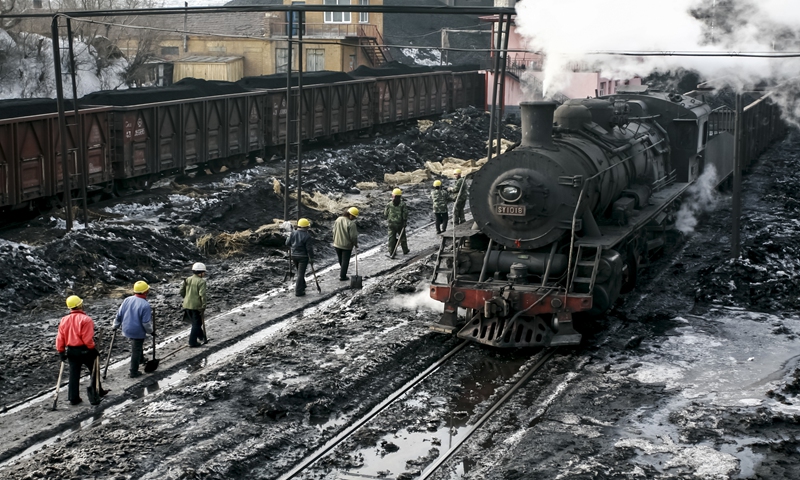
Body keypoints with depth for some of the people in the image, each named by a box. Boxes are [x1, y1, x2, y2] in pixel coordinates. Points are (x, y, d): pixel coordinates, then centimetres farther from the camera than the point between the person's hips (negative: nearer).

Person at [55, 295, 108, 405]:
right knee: (94, 370, 15)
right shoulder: (85, 319, -17)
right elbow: (88, 338, -20)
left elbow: (60, 338, 2)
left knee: (74, 374, 10)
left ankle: (73, 398, 11)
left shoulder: (64, 320, 1)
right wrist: (94, 349, -9)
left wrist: (61, 352, 9)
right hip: (85, 350, -5)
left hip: (71, 351, 5)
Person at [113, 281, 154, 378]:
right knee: (136, 351, 8)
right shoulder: (145, 305, -22)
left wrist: (116, 325, 18)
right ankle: (134, 372, 16)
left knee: (137, 347, 31)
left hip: (126, 329, 6)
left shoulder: (127, 300, -5)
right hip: (138, 332, -6)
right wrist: (151, 331, -2)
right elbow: (146, 323, -19)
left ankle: (141, 359, 52)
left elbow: (119, 315, 3)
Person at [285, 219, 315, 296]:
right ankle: (298, 291, -3)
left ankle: (302, 286, 37)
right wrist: (311, 258, -8)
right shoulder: (307, 236, -16)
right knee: (301, 273, -2)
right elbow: (309, 248, -17)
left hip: (294, 255, 6)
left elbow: (288, 243, 6)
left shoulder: (293, 233, 0)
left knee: (299, 272, 24)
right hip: (303, 256, -6)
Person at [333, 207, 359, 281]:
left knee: (340, 260, 23)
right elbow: (353, 236, -20)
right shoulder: (351, 224, -24)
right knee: (345, 261, 8)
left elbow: (334, 231, 4)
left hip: (337, 244, 6)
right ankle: (342, 276, 13)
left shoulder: (338, 220, -4)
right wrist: (355, 244, -2)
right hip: (346, 245, -6)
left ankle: (342, 273, 42)